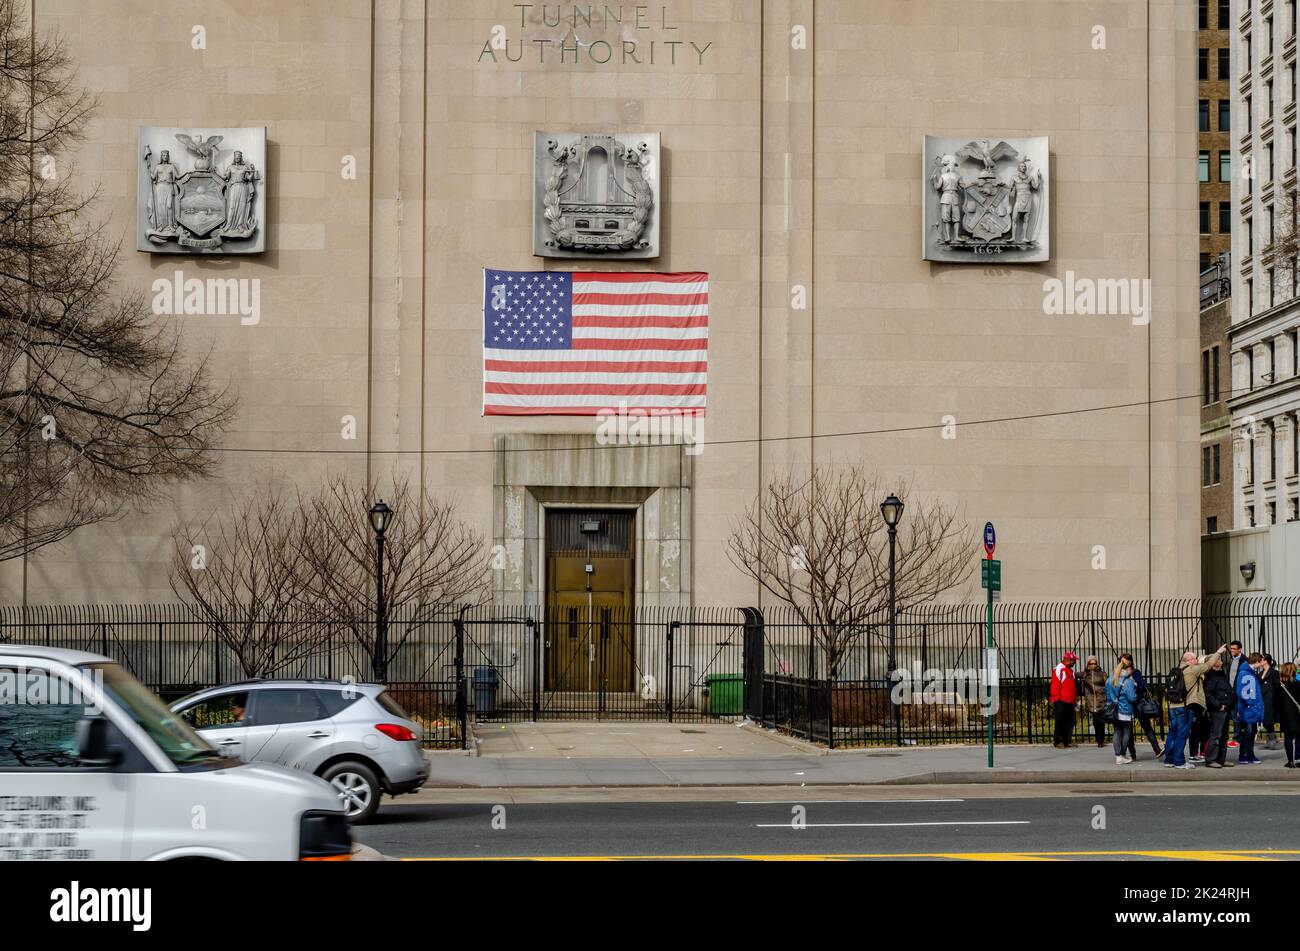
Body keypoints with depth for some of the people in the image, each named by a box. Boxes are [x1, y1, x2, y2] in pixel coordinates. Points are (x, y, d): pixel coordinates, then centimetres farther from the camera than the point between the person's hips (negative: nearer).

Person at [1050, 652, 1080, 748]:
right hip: (1061, 700, -8)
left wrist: (1075, 697, 18)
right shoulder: (1059, 669, -8)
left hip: (1070, 701, 8)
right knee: (1060, 722, -3)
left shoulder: (1070, 670, 19)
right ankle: (1058, 742, 1)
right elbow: (1055, 684, -13)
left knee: (1069, 722, 8)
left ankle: (1067, 741, 14)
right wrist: (1056, 697, -16)